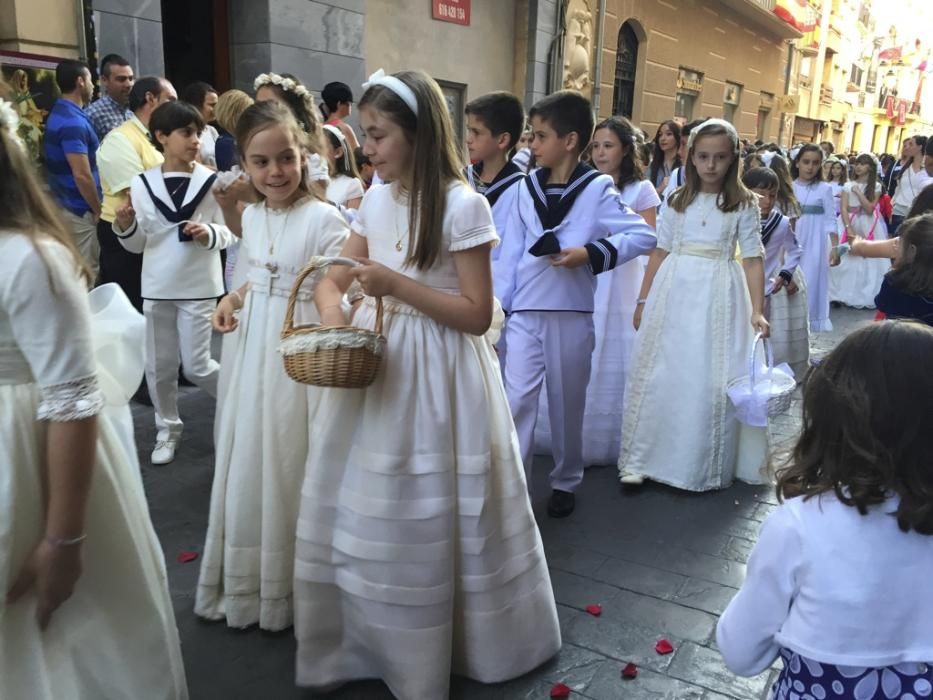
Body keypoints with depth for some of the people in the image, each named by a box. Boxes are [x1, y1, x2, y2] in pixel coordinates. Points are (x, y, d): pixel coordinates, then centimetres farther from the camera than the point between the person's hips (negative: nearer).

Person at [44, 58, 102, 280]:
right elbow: (82, 175, -23)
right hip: (80, 210, -10)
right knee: (86, 275, -2)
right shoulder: (73, 122, -20)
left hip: (66, 205, 10)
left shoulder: (59, 114, 12)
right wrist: (98, 210, -12)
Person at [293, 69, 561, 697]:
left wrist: (395, 283, -22)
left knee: (421, 522, 7)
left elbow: (477, 315, -16)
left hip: (435, 375, -6)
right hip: (375, 365, 6)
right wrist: (333, 314, -13)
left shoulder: (462, 205, -14)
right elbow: (334, 279, 10)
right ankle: (359, 641, 36)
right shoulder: (376, 199, 5)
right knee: (363, 515, 14)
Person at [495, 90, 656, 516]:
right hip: (525, 313, 2)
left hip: (571, 314, -2)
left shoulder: (598, 189, -6)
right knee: (517, 400, -3)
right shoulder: (527, 188, 4)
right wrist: (498, 305, 5)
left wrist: (591, 253, -18)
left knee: (567, 404, 12)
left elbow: (644, 237, -7)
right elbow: (511, 252, 6)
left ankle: (565, 482, 31)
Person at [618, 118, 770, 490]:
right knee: (661, 374, 4)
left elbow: (753, 260, -2)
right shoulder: (678, 200, 6)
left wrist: (757, 311, -10)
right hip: (673, 293, 2)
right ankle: (642, 458, 13)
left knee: (709, 380, 2)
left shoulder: (744, 204, 1)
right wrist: (644, 300, 7)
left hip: (718, 296, -2)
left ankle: (704, 465, 18)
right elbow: (660, 252, 8)